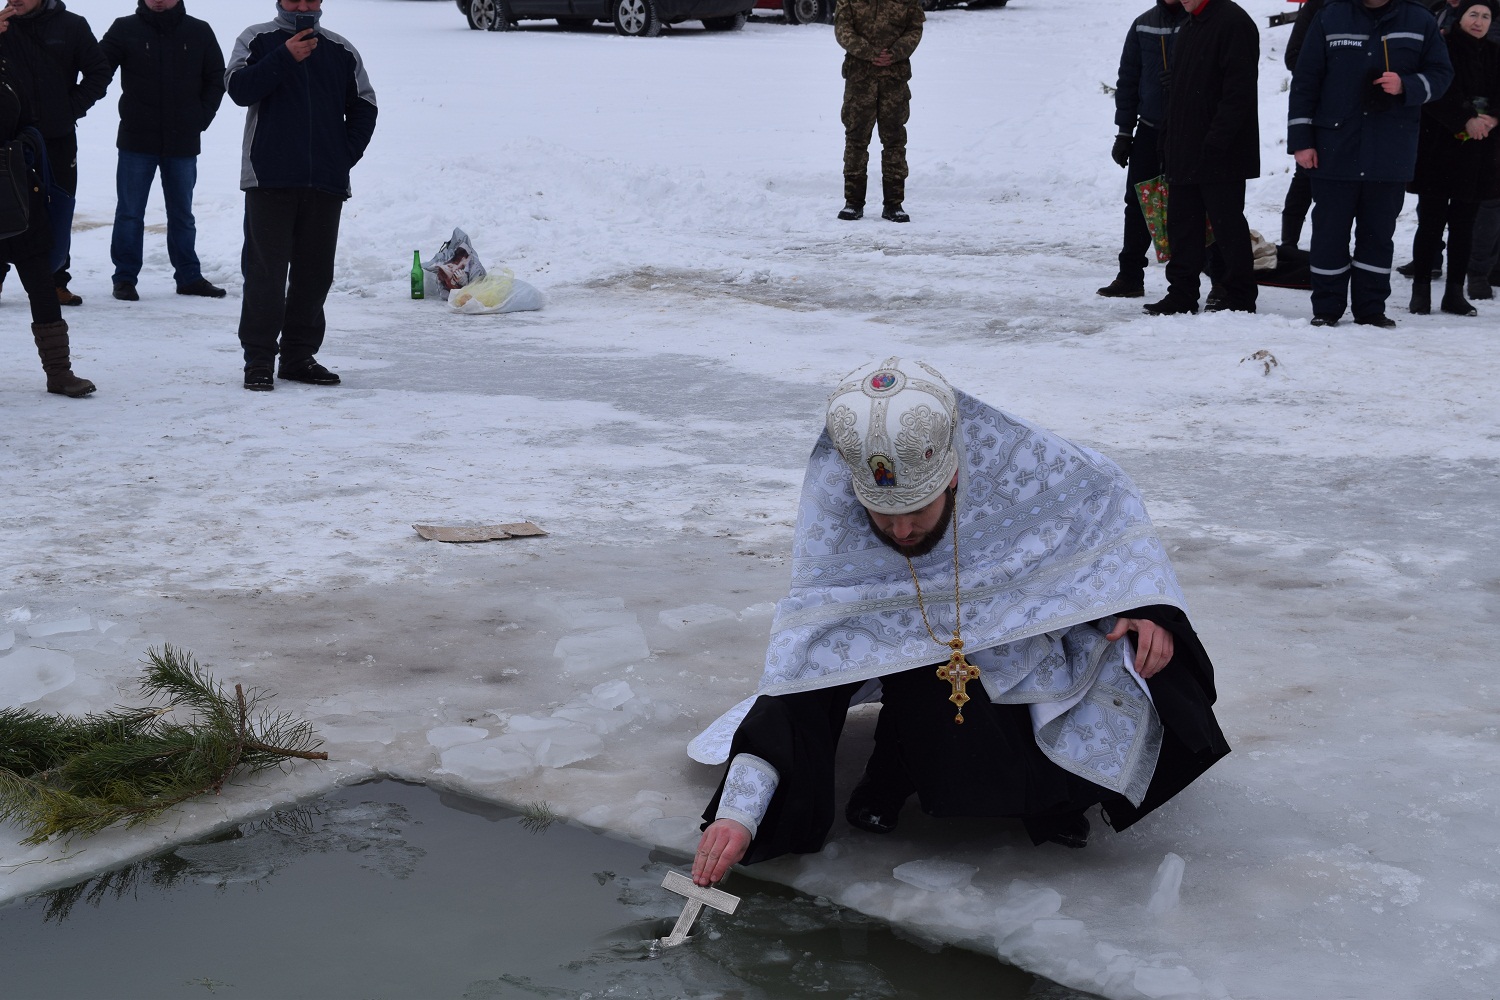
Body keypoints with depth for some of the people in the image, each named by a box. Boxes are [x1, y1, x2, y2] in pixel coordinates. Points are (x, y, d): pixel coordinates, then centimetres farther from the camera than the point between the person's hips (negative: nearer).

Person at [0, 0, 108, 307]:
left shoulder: (72, 25, -1)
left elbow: (99, 73, 5)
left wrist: (72, 108, -5)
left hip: (59, 138, 0)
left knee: (58, 213, 4)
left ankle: (53, 281, 12)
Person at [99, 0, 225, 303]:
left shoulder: (199, 32, 3)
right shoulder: (125, 29, -1)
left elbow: (216, 79, 8)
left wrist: (201, 118, -1)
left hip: (183, 142, 2)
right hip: (137, 141, -2)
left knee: (182, 214, 12)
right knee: (130, 212, 2)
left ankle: (189, 276, 19)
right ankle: (125, 277, 8)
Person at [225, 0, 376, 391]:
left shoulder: (342, 51, 13)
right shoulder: (257, 40, 6)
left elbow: (364, 108, 16)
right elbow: (239, 89, -9)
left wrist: (346, 154, 3)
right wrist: (285, 58, -17)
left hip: (325, 183, 3)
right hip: (269, 179, -3)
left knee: (315, 272, 7)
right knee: (265, 271, -5)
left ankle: (299, 356, 16)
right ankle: (259, 359, -2)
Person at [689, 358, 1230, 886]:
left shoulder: (1015, 458, -31)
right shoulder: (830, 513, -30)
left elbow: (1110, 494, -8)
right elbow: (800, 659, -31)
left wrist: (1147, 602, -20)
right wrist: (738, 810, -38)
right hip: (917, 660, -1)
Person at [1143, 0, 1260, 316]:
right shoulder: (1189, 29, 17)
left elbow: (1238, 91, -19)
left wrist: (1216, 141, -22)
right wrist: (1169, 141, 16)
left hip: (1219, 156, -9)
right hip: (1184, 153, 9)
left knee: (1226, 224, -1)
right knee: (1182, 224, 9)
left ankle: (1239, 296, 7)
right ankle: (1182, 295, 15)